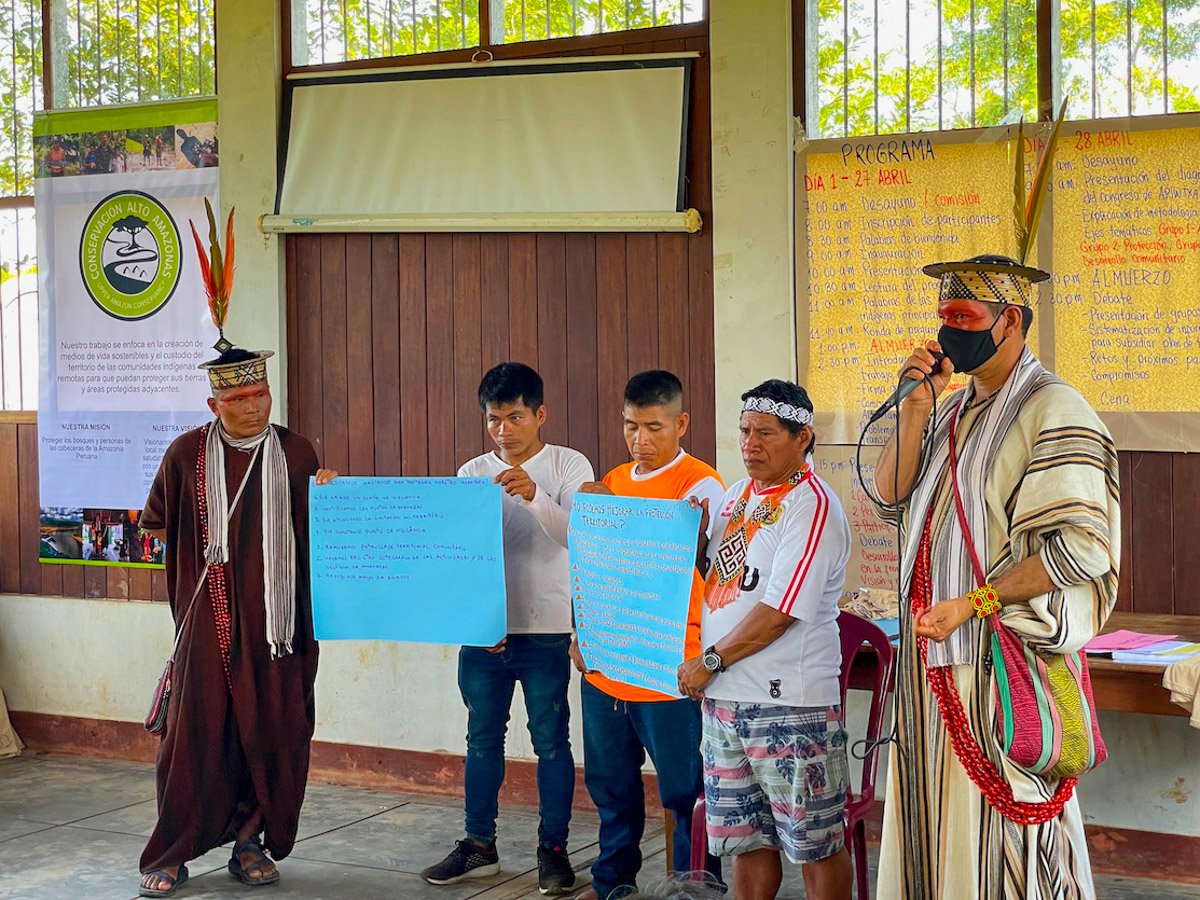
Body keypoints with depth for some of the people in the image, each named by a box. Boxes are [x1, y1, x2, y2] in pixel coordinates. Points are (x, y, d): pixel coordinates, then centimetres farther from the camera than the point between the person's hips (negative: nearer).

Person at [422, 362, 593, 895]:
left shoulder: (569, 466, -2)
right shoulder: (471, 474, 8)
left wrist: (534, 496, -31)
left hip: (546, 631, -3)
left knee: (551, 740, 2)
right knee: (483, 739, 10)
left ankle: (553, 848, 12)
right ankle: (479, 845, 21)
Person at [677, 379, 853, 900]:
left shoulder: (812, 506, -13)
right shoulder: (736, 496, 12)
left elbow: (780, 612, -20)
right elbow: (712, 575, 21)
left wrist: (710, 662, -12)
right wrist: (695, 539, 0)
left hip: (789, 703, -8)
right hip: (723, 700, 8)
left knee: (814, 844, 2)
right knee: (745, 837, 16)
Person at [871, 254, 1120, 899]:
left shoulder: (1052, 408, -11)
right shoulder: (953, 409, 15)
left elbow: (1081, 547, -19)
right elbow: (890, 491, 7)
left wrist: (971, 604, -20)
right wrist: (916, 405, -4)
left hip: (1001, 654, -8)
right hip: (931, 652, 8)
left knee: (993, 823, -1)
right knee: (936, 819, 14)